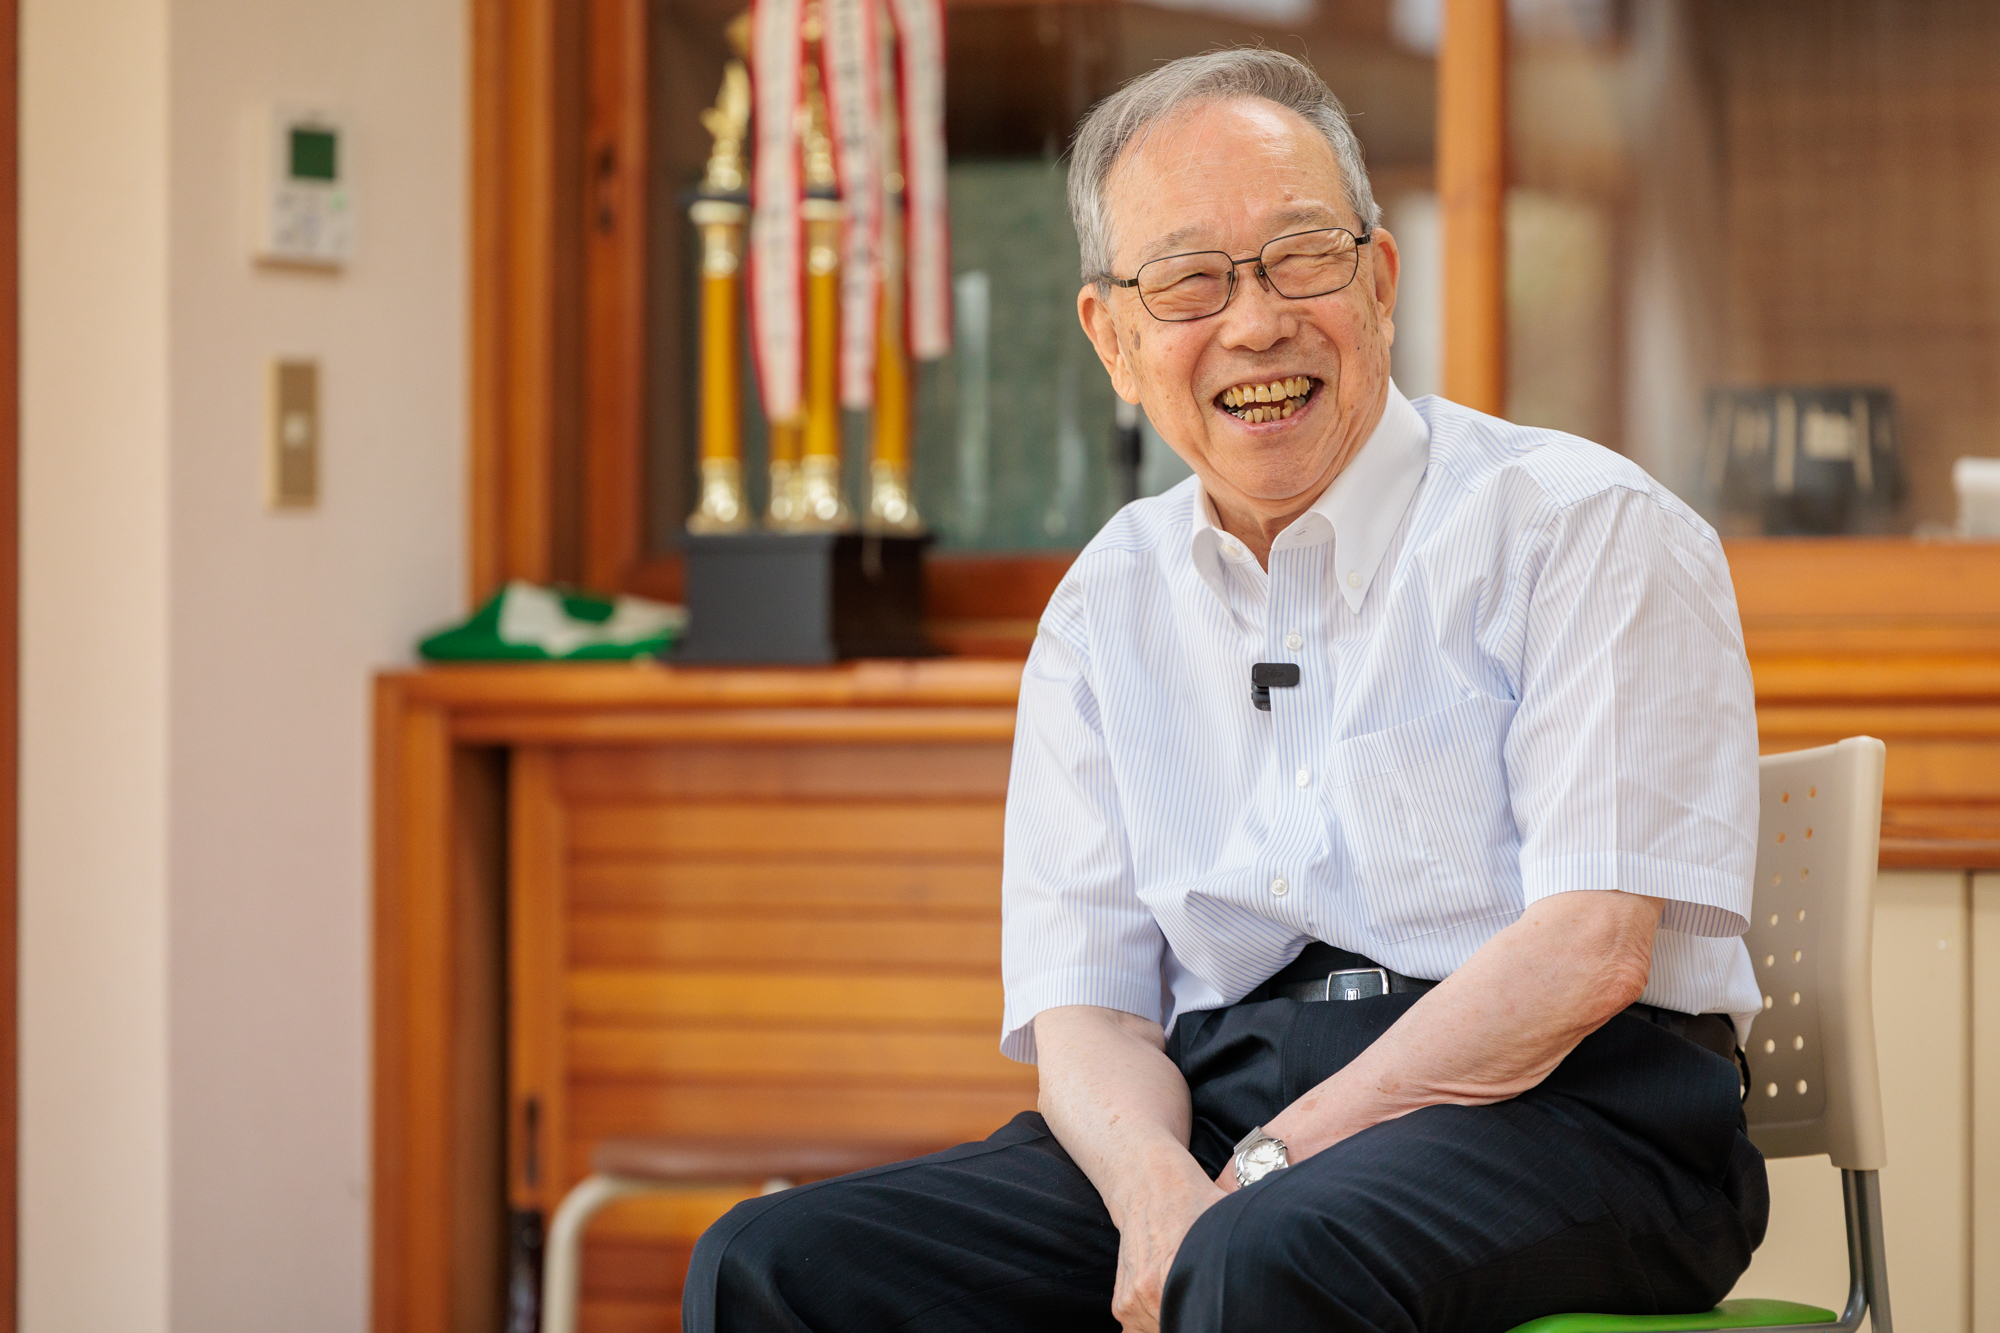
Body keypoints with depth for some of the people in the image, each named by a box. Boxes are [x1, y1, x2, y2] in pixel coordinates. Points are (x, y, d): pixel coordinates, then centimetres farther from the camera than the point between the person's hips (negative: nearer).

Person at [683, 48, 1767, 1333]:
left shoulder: (1589, 527, 0)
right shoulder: (1106, 609, 16)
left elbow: (1591, 948, -10)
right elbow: (1084, 1000, 10)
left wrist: (1263, 1173, -16)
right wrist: (1157, 1188, -13)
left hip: (1559, 1115, -5)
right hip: (1215, 1113, 5)